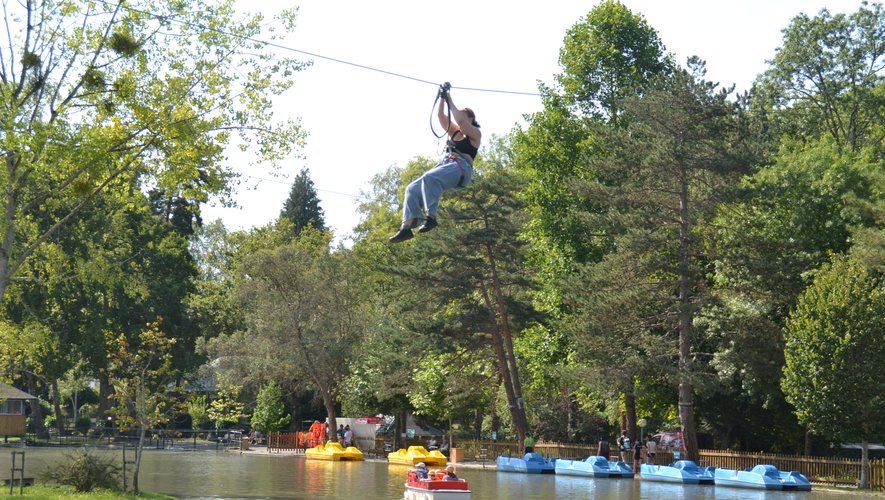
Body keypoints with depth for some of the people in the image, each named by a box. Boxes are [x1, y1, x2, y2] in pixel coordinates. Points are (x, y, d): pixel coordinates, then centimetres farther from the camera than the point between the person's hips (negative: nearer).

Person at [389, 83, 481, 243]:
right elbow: (441, 116, 20)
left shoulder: (475, 134, 7)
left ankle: (431, 217, -40)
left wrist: (450, 101, -1)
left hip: (461, 168, -8)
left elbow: (460, 120, -9)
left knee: (429, 178, -37)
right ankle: (407, 227, -24)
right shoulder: (455, 132, 29)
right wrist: (442, 98, 12)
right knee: (413, 189, -12)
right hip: (445, 165, 8)